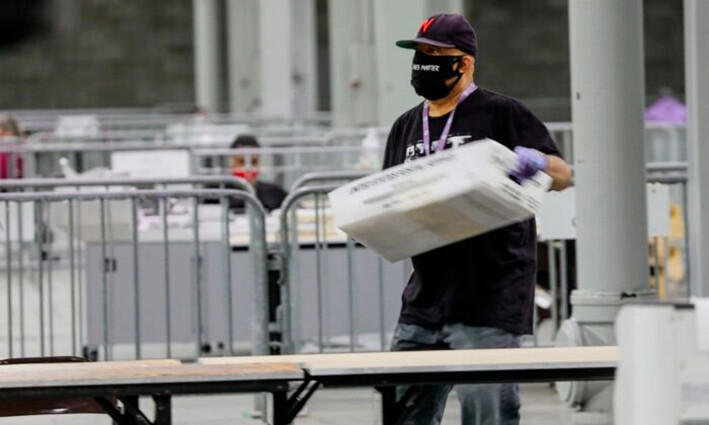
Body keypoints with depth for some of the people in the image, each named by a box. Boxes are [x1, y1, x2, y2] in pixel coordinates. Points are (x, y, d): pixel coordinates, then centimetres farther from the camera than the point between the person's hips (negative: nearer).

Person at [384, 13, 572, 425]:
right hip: (425, 296, 7)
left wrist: (537, 162, -26)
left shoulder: (501, 113, -1)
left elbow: (563, 175, -3)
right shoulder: (407, 127, 18)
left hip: (490, 295, -7)